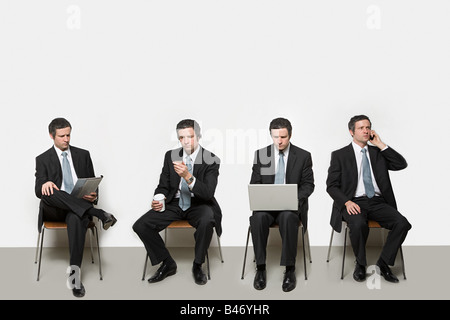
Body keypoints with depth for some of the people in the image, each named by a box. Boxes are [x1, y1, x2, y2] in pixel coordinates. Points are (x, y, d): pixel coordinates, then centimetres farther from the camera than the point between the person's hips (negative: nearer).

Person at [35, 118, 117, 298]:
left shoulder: (83, 155, 16)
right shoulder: (43, 159, 10)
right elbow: (39, 191, -1)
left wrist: (93, 196, -9)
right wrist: (45, 185, -27)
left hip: (79, 207, 0)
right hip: (54, 208, 0)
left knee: (76, 218, -38)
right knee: (49, 192, -36)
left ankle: (75, 273, -40)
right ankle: (99, 214, -34)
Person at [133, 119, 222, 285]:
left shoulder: (211, 160, -9)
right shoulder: (170, 156, 4)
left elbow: (208, 193, -19)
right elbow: (163, 186, 11)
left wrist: (188, 176, -35)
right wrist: (159, 198, -12)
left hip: (198, 205, -3)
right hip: (174, 204, 4)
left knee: (207, 220, -38)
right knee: (140, 226, -17)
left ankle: (197, 265, -12)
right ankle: (167, 264, 4)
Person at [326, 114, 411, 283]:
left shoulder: (378, 152, 16)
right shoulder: (339, 155, 6)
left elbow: (401, 164, 3)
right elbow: (331, 186, 1)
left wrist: (381, 145, -1)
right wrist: (347, 202, -17)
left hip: (378, 202, 3)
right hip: (354, 203, -3)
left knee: (402, 223, -23)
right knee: (358, 224, -35)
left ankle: (383, 263, -6)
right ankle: (360, 264, -8)